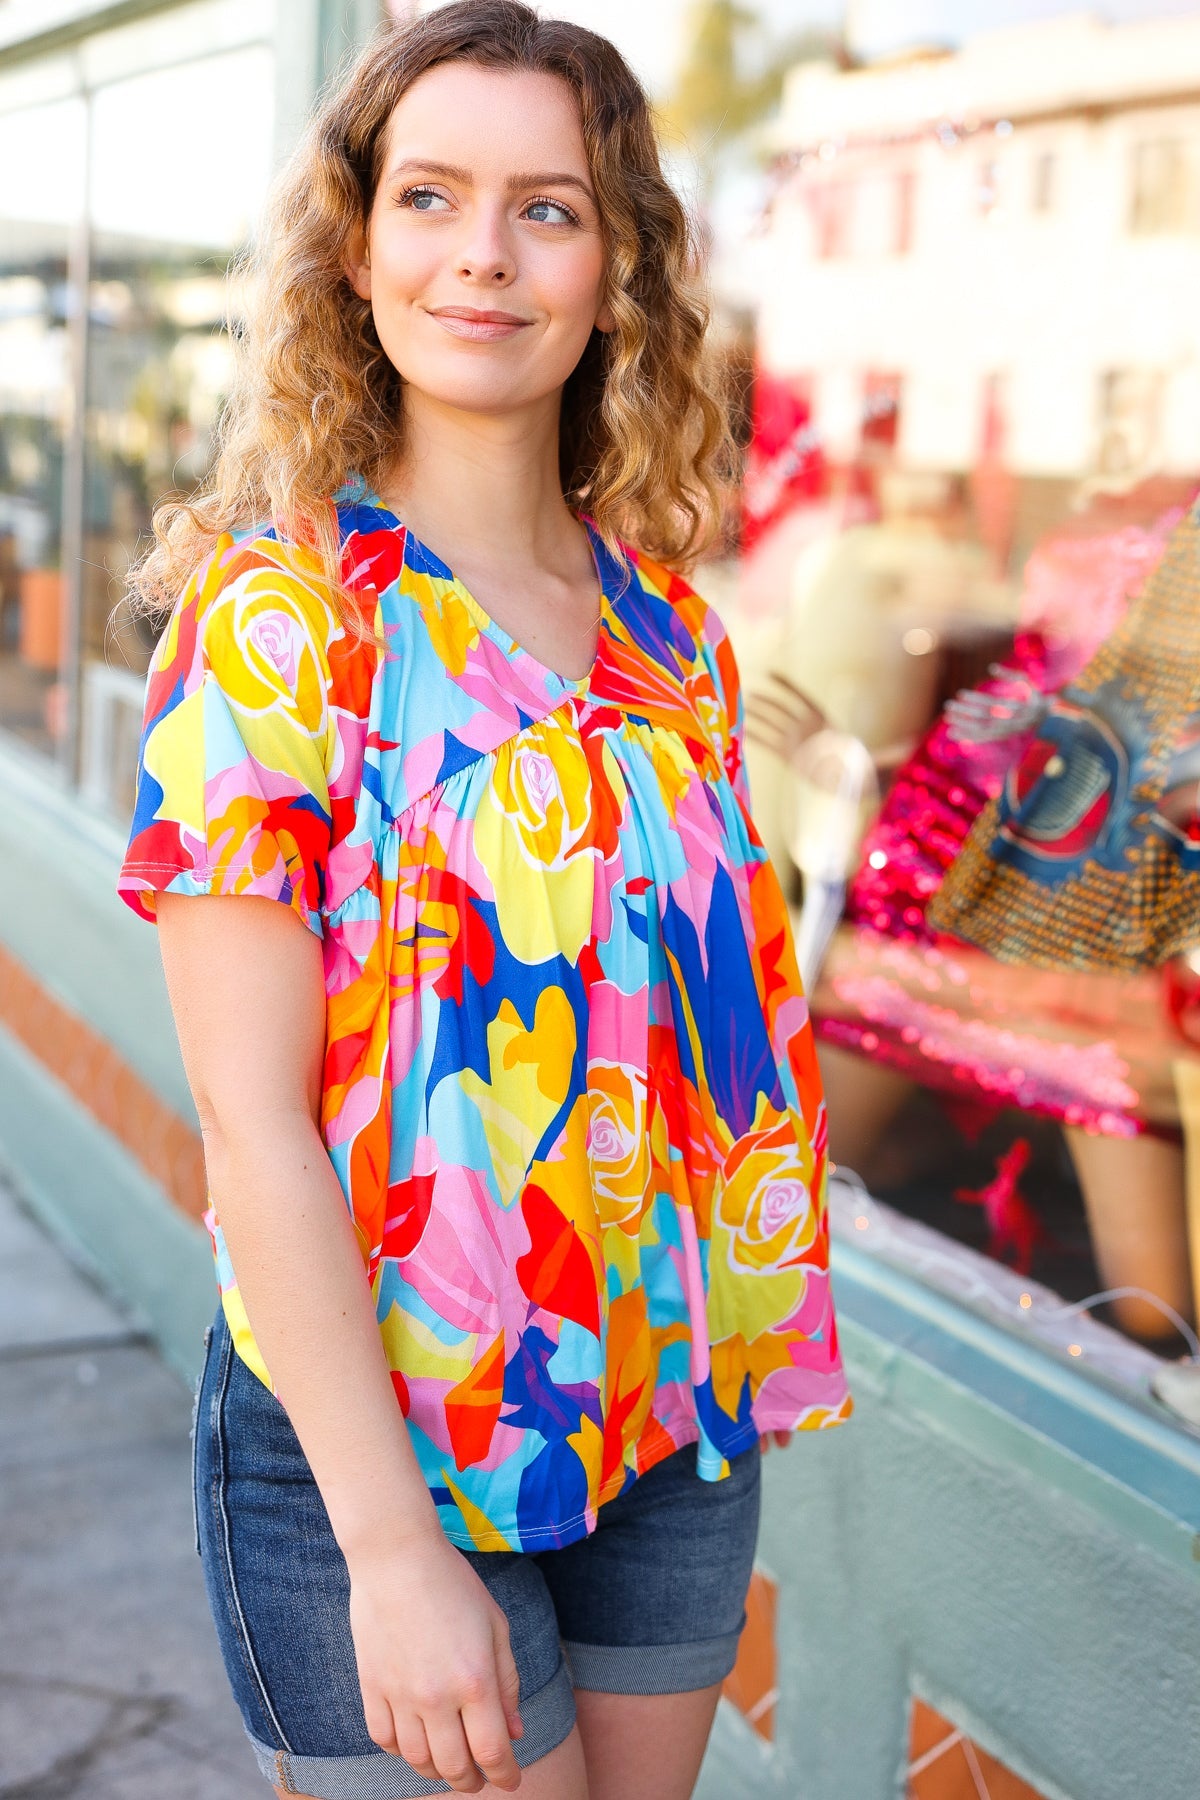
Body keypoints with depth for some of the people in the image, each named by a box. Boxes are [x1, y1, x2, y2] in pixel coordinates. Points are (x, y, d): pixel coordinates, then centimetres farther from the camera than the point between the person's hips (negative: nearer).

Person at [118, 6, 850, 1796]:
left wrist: (751, 1350, 7)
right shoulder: (276, 618, -13)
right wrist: (393, 1546, -19)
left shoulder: (670, 626, 3)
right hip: (376, 1446, -5)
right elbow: (252, 1124, -17)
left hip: (674, 1419, 5)